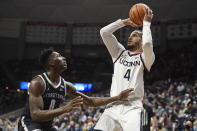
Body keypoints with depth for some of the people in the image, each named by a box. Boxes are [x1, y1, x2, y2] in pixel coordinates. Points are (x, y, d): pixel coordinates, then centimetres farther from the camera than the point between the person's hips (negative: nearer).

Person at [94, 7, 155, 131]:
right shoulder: (120, 53, 19)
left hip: (132, 108, -4)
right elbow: (104, 32, 11)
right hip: (113, 106, 4)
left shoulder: (145, 58, 6)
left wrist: (146, 23, -3)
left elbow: (147, 44, -18)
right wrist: (123, 22, 15)